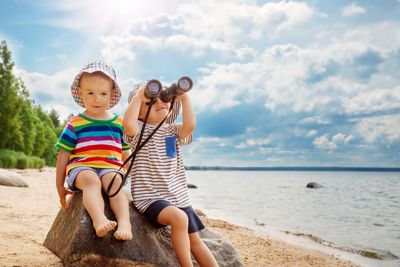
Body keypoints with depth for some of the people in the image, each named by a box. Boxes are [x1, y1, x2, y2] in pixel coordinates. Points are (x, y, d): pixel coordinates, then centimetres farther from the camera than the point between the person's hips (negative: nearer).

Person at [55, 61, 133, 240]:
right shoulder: (75, 124, 8)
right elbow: (63, 155, 11)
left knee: (114, 181, -33)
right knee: (91, 180, -36)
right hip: (81, 167, -1)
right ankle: (99, 220, -55)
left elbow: (125, 153, 25)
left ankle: (124, 222, -47)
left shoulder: (119, 123, 15)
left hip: (110, 168, 2)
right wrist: (60, 186, 13)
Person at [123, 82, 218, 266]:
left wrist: (184, 97, -9)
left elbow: (189, 126, -13)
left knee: (195, 239, 9)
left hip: (178, 196, 6)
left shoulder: (173, 130, 9)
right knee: (179, 218, -32)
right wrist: (138, 96, -19)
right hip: (150, 197, -5)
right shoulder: (139, 129, -4)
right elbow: (128, 123, -29)